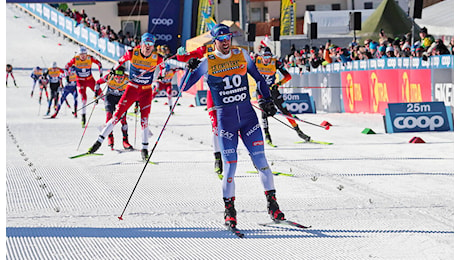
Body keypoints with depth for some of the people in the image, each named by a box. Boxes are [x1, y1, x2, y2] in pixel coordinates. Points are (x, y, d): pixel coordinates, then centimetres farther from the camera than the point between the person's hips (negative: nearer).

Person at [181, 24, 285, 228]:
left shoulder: (241, 55, 5)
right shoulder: (207, 63, -2)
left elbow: (258, 77, 17)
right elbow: (184, 87, -2)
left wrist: (267, 99, 8)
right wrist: (191, 69, -19)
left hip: (248, 114, 2)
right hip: (225, 117, -2)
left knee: (261, 161, -3)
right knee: (230, 166, -7)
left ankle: (272, 203, 9)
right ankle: (229, 210, 7)